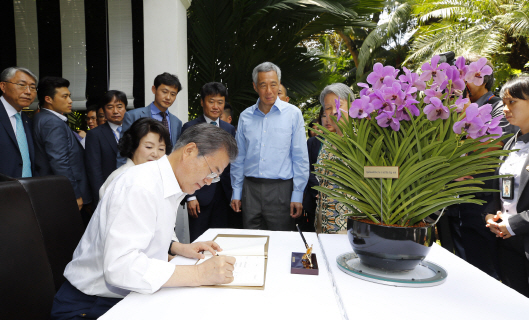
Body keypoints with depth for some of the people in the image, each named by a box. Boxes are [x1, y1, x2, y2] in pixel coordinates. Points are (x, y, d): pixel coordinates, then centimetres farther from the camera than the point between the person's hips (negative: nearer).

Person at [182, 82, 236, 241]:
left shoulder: (230, 129, 11)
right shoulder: (190, 128, -2)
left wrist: (234, 193, 7)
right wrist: (190, 196, -11)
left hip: (224, 193, 4)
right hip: (200, 194, -4)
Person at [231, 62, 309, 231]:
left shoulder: (293, 114, -1)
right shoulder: (245, 116, 7)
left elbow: (300, 158, -1)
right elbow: (239, 158, 12)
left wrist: (297, 195, -5)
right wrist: (236, 192, 9)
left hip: (280, 188, -2)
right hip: (250, 188, 3)